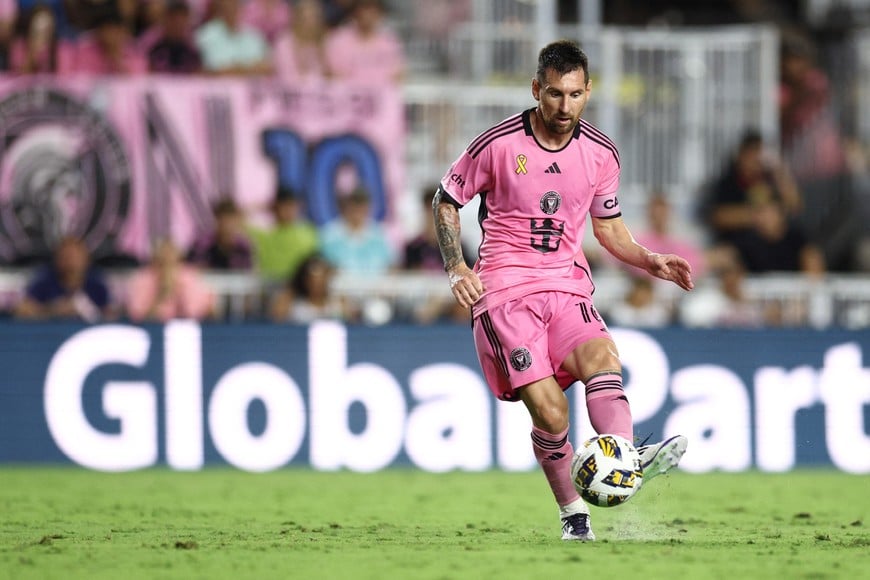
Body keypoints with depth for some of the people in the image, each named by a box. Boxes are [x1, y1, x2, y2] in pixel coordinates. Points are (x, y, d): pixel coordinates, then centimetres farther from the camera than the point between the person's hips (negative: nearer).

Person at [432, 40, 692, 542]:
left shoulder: (601, 153, 7)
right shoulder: (499, 144, -5)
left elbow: (609, 226, 22)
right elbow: (447, 199, 8)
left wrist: (651, 261, 5)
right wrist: (456, 268, -5)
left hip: (568, 288, 3)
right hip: (505, 291, -3)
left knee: (602, 358, -30)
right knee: (550, 413, -18)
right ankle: (574, 513, 1)